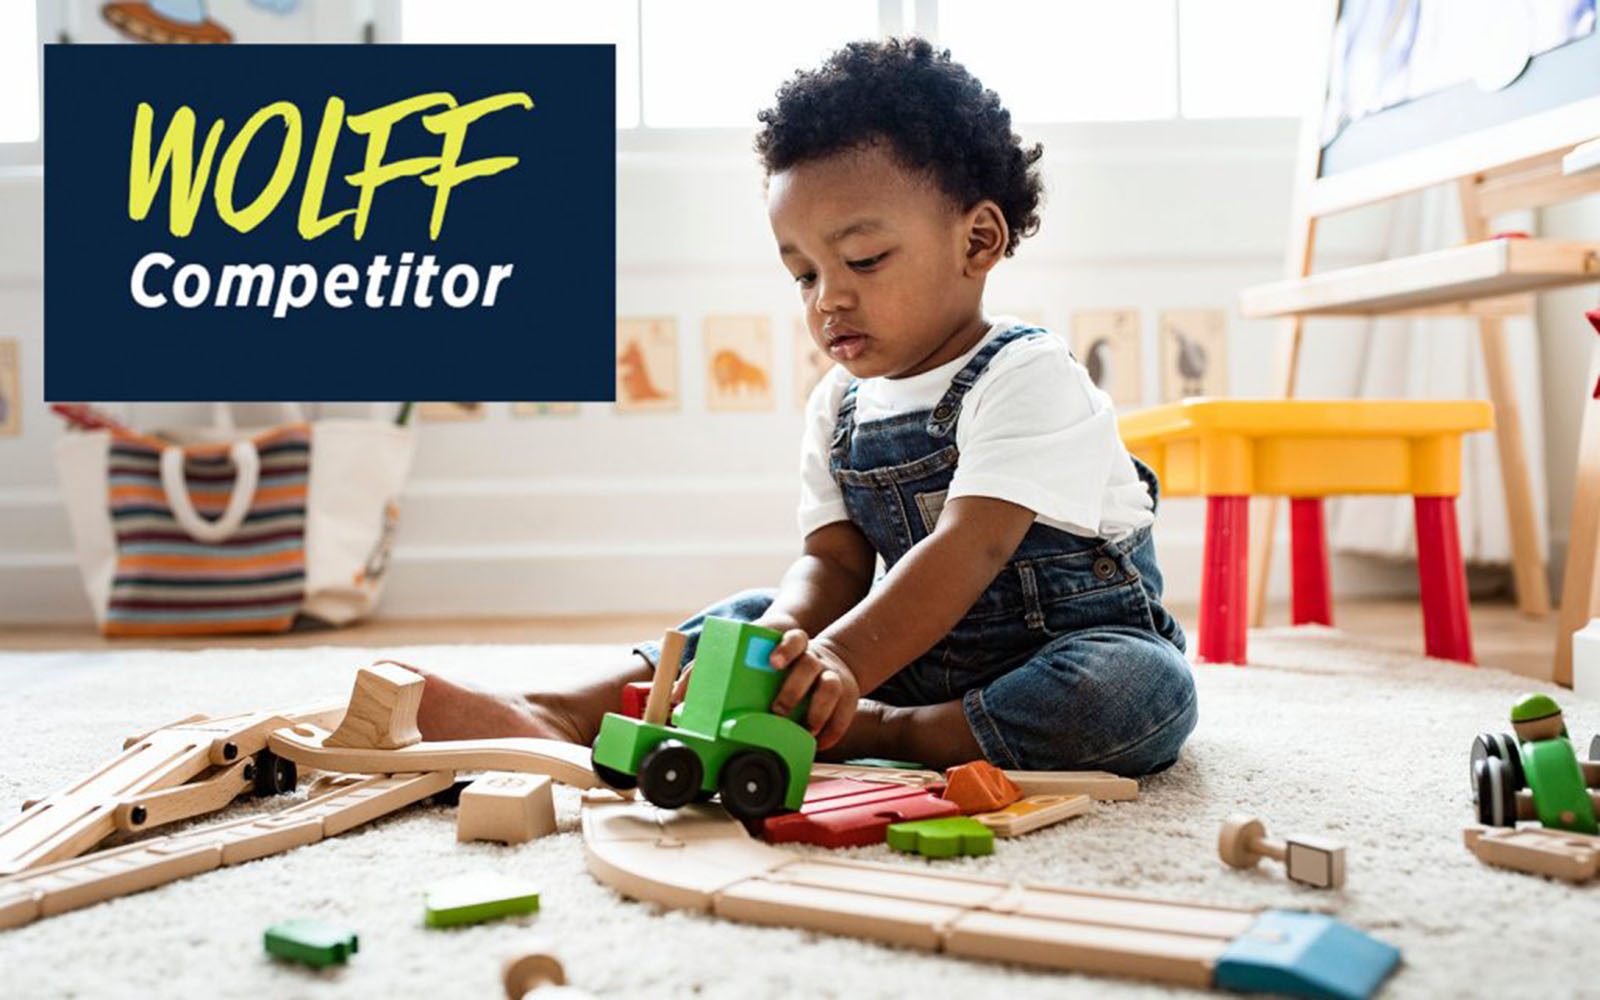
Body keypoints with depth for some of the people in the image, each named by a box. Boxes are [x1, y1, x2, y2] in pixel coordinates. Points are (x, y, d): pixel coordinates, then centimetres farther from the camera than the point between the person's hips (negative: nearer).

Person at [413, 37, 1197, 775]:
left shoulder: (1028, 376, -18)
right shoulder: (838, 407, 4)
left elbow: (969, 550, -30)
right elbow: (833, 561, -5)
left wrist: (841, 665, -42)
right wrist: (782, 644, -29)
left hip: (1081, 639, -5)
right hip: (920, 651, 5)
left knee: (1146, 688, -35)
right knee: (758, 614, -5)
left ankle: (879, 734, -32)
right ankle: (569, 716, -21)